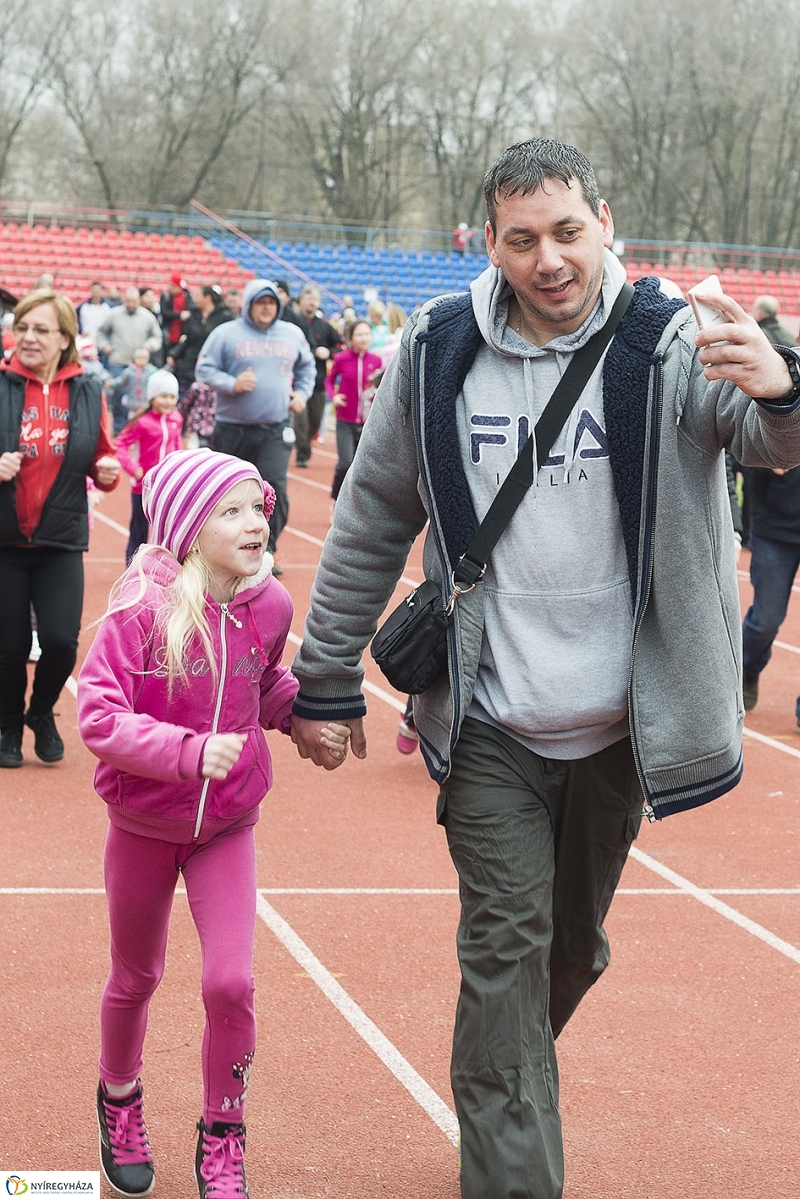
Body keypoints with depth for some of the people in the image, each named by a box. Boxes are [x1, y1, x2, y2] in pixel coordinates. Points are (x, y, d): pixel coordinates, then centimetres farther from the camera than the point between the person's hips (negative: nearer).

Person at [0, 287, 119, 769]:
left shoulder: (88, 391, 1)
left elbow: (103, 458, 12)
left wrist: (108, 472, -9)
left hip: (62, 539, 1)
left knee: (61, 640, -8)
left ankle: (42, 712, 23)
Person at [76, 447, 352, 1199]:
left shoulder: (269, 606, -9)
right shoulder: (141, 608, -23)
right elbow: (98, 717, -27)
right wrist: (191, 751, -35)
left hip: (226, 826, 2)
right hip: (142, 825, -2)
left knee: (230, 982, -8)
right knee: (135, 979, 17)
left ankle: (222, 1139, 15)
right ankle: (119, 1099, 46)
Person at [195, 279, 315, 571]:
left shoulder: (293, 334, 9)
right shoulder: (226, 333, -3)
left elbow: (307, 366, 24)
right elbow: (204, 369, -4)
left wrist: (302, 393, 9)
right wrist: (232, 383, -19)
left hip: (276, 430, 2)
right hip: (232, 430, -2)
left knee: (275, 488, -14)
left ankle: (266, 550, -4)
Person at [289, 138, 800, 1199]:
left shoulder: (667, 345, -10)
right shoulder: (440, 352, -4)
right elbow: (372, 524, 4)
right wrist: (326, 686, 7)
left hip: (619, 728, 1)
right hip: (492, 731, -1)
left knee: (574, 947, 18)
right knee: (506, 952, -3)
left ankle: (508, 1083, 44)